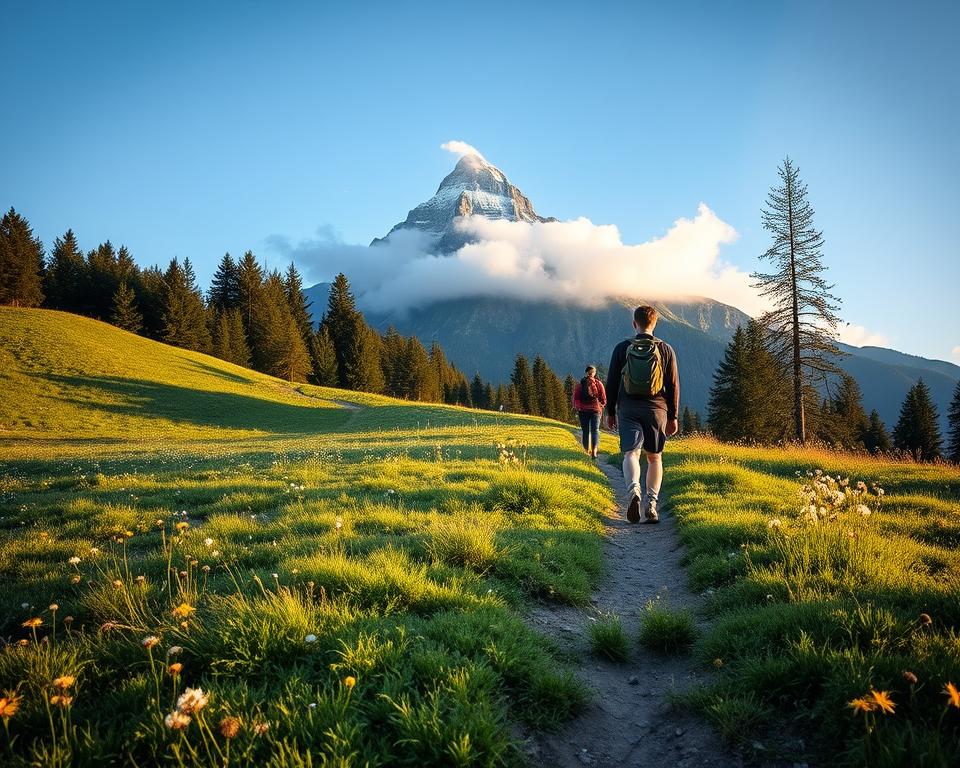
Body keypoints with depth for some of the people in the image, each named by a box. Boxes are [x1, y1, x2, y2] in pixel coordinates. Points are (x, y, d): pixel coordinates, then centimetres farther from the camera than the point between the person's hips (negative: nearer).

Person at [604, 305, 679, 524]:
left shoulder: (622, 348, 3)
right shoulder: (666, 350, 4)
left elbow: (612, 382, 4)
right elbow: (673, 385, 4)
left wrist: (610, 412, 13)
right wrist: (673, 417, 10)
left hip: (628, 409, -1)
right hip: (656, 409, 1)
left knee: (631, 453, -7)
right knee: (655, 457, 12)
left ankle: (634, 491, -34)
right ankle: (651, 504, 6)